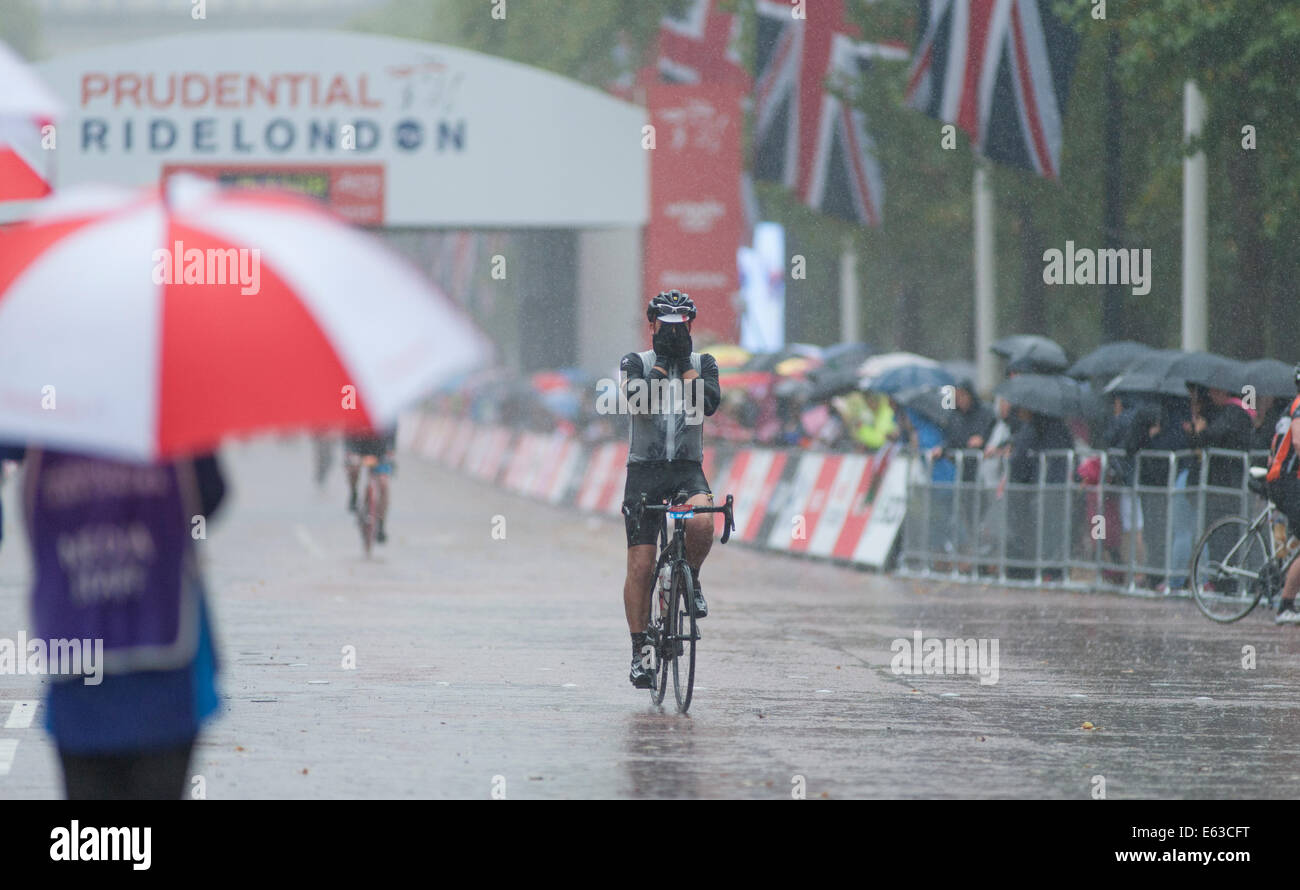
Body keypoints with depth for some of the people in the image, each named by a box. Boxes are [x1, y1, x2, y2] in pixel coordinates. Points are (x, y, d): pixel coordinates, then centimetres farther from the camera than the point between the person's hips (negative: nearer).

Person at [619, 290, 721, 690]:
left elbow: (709, 402, -12)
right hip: (644, 470, -1)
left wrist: (685, 363, -11)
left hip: (687, 469, 1)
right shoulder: (636, 363, 2)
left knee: (701, 522, -33)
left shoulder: (703, 363, 7)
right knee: (640, 566, -7)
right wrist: (663, 360, -14)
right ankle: (638, 653, 1)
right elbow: (641, 400, -18)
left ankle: (691, 579, -3)